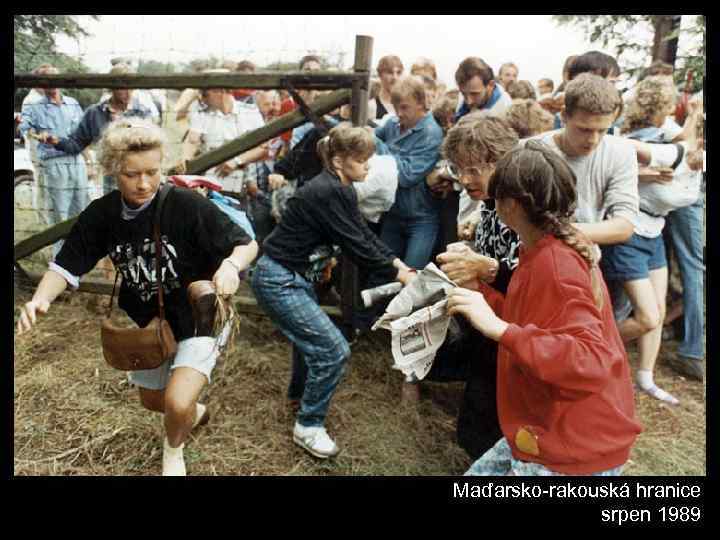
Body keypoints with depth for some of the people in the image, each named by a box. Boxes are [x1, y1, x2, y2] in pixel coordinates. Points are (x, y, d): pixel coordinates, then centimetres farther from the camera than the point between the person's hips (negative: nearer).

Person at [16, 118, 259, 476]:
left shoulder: (187, 205, -26)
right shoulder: (101, 215, -12)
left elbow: (247, 244, -20)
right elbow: (66, 266, -6)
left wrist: (230, 265, -42)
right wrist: (40, 299, -27)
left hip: (199, 317, -5)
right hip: (148, 324, 6)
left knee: (177, 404, -22)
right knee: (152, 401, 24)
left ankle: (173, 449, 15)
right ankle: (194, 412, 59)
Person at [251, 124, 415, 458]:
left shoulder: (340, 190, 5)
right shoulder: (327, 193, -25)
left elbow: (364, 235, 8)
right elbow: (356, 247, -23)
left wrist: (397, 262, -1)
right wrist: (397, 276, -14)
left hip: (296, 277, 10)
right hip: (278, 281, -10)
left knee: (312, 333, 29)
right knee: (333, 350, -10)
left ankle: (299, 391, 54)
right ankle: (308, 427, 8)